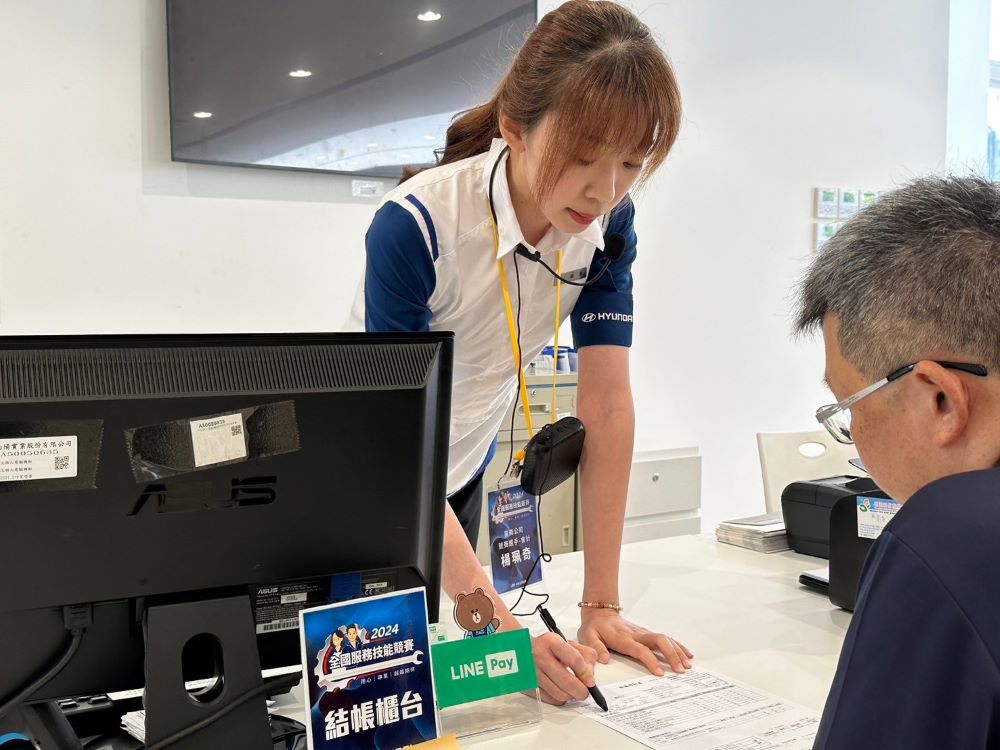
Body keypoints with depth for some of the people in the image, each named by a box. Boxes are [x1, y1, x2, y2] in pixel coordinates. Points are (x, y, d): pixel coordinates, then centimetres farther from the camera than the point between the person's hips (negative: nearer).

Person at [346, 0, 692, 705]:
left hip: (464, 475, 4)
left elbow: (607, 407, -19)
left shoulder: (608, 222, -18)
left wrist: (602, 606, -21)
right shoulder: (413, 228, -33)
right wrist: (501, 626, -41)